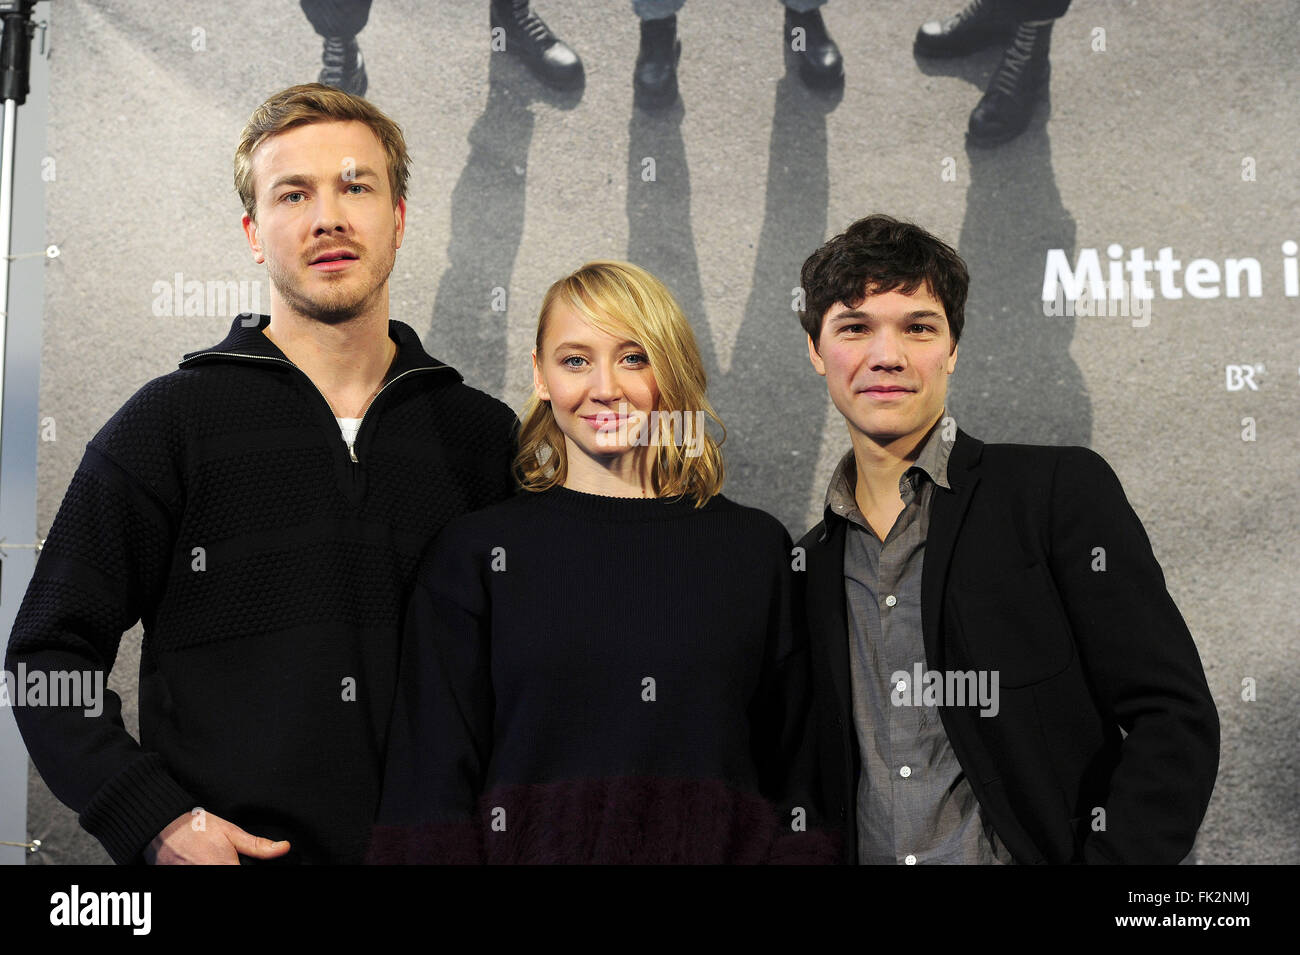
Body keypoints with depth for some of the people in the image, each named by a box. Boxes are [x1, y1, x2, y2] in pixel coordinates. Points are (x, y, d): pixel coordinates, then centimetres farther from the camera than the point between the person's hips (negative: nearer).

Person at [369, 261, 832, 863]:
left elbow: (792, 770, 3)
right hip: (535, 846, -1)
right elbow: (433, 783, -3)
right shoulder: (475, 553, -1)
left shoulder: (756, 548, 2)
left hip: (721, 845, 1)